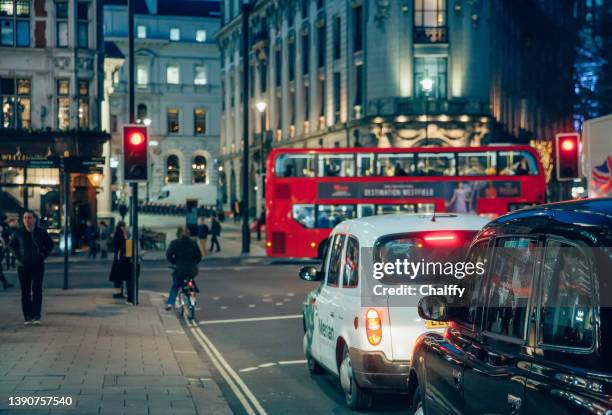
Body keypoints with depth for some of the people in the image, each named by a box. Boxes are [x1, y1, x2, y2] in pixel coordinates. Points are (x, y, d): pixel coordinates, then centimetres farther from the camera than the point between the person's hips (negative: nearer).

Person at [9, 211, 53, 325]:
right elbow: (11, 245, 15)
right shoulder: (18, 233, 0)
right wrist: (17, 257, 4)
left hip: (38, 266, -1)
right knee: (25, 292, 4)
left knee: (37, 290, -10)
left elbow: (50, 245, 12)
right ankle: (27, 317, 12)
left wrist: (43, 256, 2)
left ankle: (36, 317, -13)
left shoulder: (41, 232, -2)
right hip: (23, 267, 1)